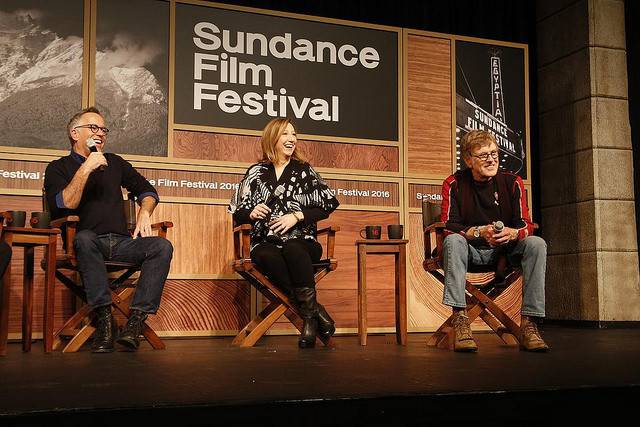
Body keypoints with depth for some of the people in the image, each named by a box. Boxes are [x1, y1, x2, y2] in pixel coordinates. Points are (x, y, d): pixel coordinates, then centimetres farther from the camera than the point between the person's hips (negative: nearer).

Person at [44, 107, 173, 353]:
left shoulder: (114, 163, 23)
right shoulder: (59, 168, 9)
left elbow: (147, 189, 25)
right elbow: (62, 206, -9)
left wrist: (144, 213, 4)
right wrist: (86, 169, -13)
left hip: (121, 242, 4)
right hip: (89, 243, -4)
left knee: (162, 246, -25)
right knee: (85, 238, -39)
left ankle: (136, 319, -33)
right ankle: (105, 320, -38)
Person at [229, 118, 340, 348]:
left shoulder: (304, 170, 14)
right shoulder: (256, 173, 15)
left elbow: (326, 206, 8)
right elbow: (238, 214, 14)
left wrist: (297, 216, -6)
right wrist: (252, 213, -8)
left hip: (301, 241, 0)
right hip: (266, 241, 1)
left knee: (293, 249, -37)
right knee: (267, 256, -36)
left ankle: (308, 315, -31)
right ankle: (316, 311, -32)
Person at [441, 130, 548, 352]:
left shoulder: (512, 182, 0)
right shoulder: (454, 184, -5)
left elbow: (526, 225, -4)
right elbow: (448, 227, -12)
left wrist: (512, 233, -29)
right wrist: (480, 232, -30)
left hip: (504, 251, 2)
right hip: (470, 250, -2)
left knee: (536, 244, -25)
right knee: (453, 241, -34)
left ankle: (529, 324, -31)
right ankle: (460, 320, -42)